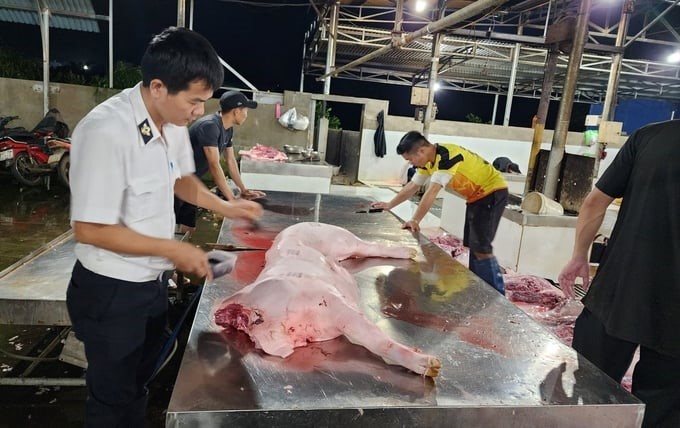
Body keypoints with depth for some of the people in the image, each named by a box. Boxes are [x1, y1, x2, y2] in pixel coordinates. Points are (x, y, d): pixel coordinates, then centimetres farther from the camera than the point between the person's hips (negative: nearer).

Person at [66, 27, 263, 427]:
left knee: (139, 383, 26)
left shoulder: (172, 123, -3)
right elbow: (90, 229, -26)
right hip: (111, 290, -7)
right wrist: (173, 249, -22)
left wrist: (224, 206, -1)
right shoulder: (107, 132, -28)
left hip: (153, 281, 7)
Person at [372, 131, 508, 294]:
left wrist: (415, 220, -31)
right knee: (472, 245, 10)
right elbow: (412, 186, 13)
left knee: (480, 247, -14)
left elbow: (432, 192, -32)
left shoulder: (447, 156, -29)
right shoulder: (428, 161, 1)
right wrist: (389, 205, 15)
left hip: (493, 192, -9)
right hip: (477, 196, 9)